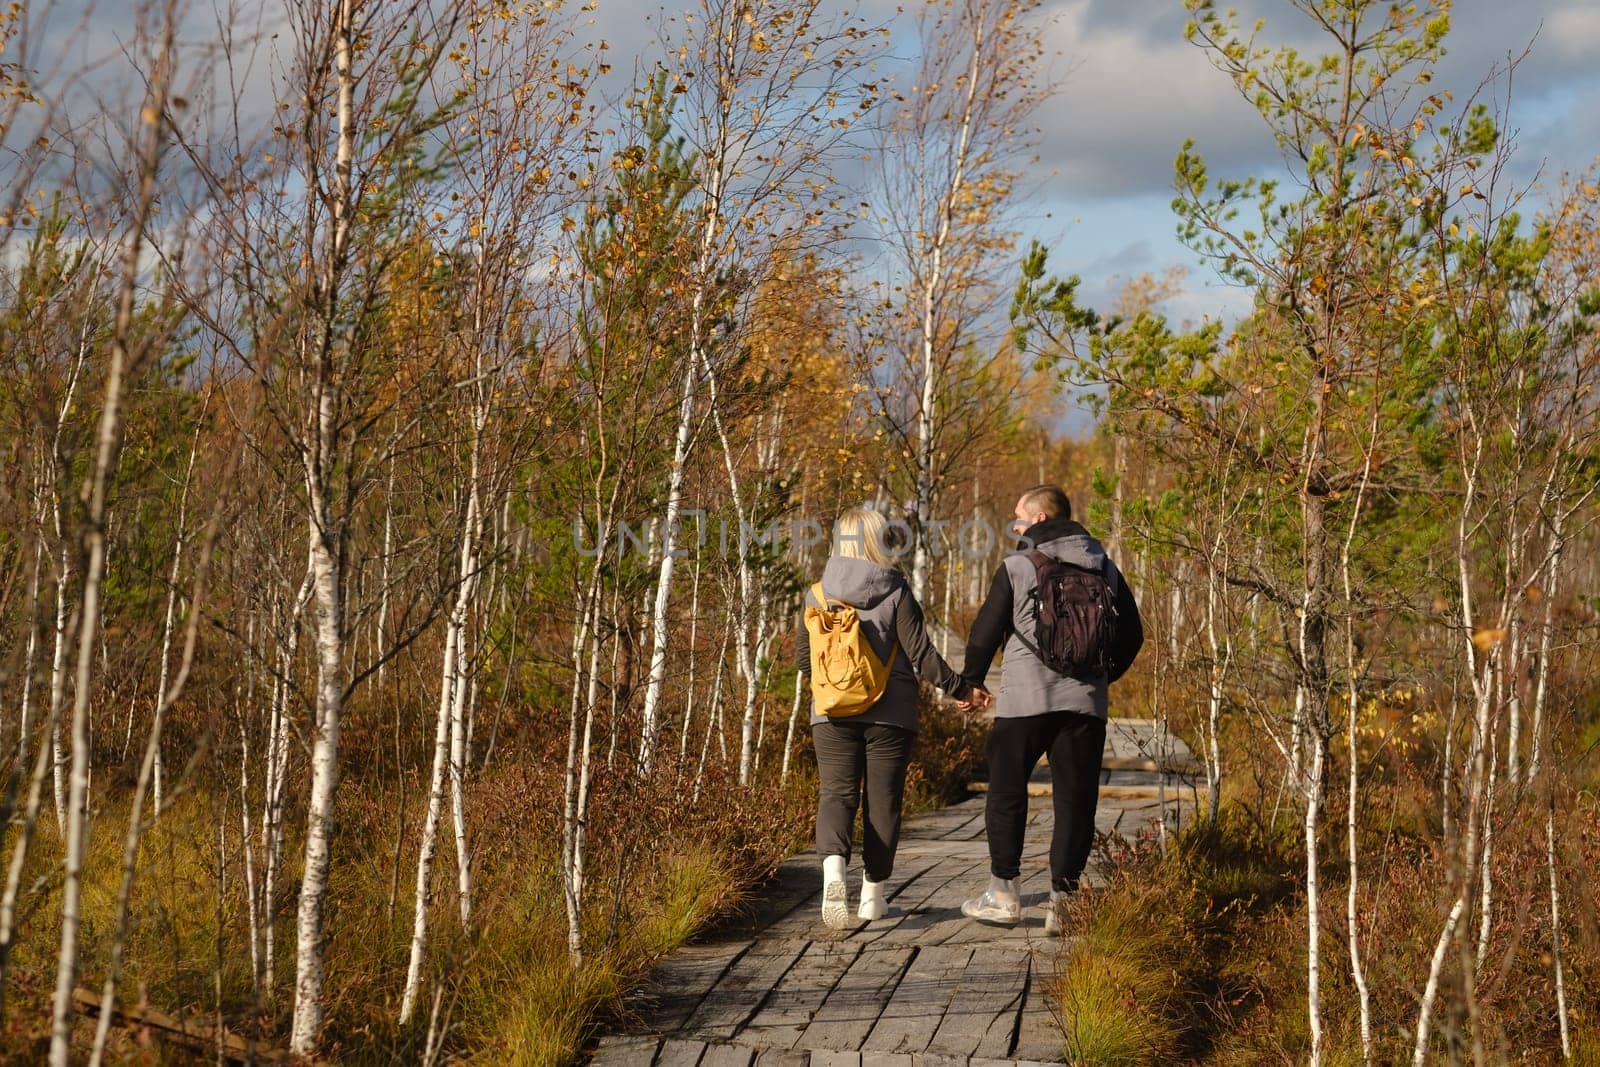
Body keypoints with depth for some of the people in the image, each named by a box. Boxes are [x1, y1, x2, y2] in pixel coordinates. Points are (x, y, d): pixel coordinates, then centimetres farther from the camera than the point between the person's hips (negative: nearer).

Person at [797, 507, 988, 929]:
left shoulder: (816, 595, 0)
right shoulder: (895, 593, -9)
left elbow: (804, 659, 6)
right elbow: (920, 654, -10)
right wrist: (960, 688, 1)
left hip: (833, 715, 2)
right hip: (889, 714, -2)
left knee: (836, 794, 5)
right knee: (882, 801, 9)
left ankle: (833, 867, -23)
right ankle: (873, 895, 15)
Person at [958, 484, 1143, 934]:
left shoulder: (1016, 568, -5)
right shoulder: (1104, 568, 9)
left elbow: (986, 631, -2)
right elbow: (1132, 634, 13)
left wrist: (971, 681, 13)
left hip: (1024, 698, -3)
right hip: (1085, 702, 3)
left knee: (1006, 792, 11)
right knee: (1074, 800, 5)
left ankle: (1004, 890, 12)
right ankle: (1062, 900, 2)